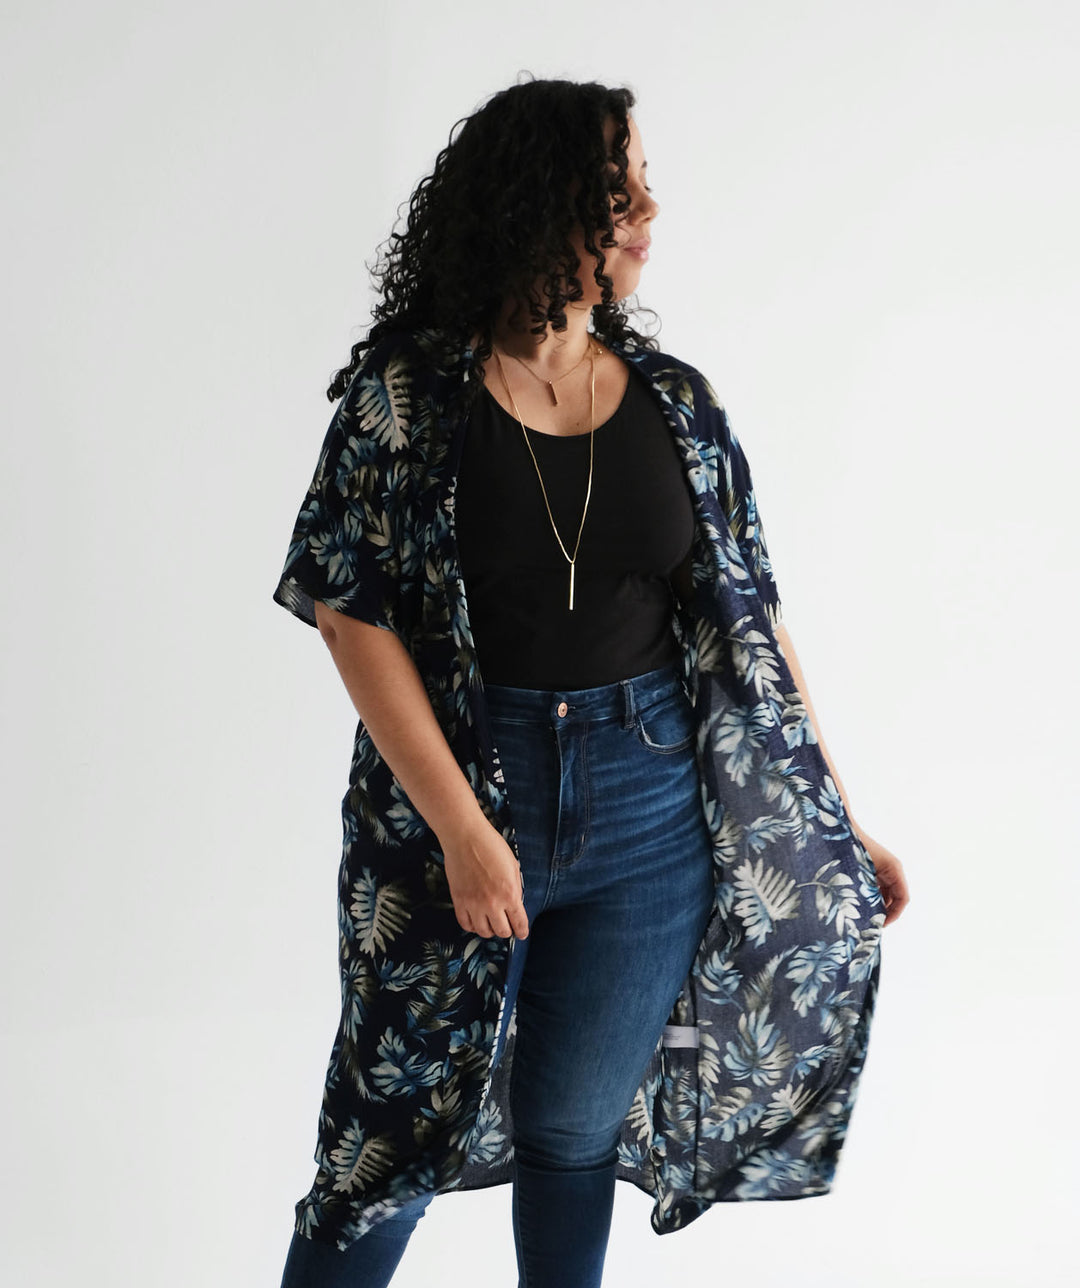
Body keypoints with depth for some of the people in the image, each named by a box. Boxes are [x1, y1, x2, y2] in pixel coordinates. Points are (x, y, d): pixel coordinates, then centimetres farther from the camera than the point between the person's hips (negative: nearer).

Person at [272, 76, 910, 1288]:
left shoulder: (676, 402, 2)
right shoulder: (406, 393, -7)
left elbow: (752, 620, 6)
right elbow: (355, 617, -10)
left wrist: (836, 821, 6)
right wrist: (463, 829, -16)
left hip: (650, 812, 3)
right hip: (464, 791, -2)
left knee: (576, 1122, 12)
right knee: (402, 1134, 7)